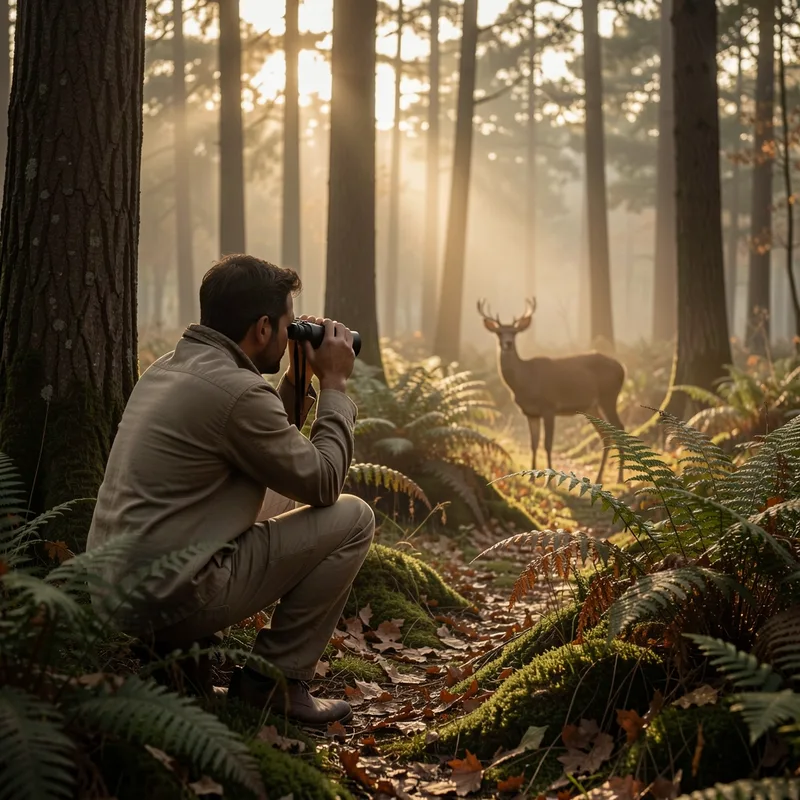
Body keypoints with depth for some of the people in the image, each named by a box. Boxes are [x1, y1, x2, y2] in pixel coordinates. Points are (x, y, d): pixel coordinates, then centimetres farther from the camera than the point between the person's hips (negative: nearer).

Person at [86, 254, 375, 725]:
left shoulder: (168, 368, 13)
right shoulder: (236, 390, -18)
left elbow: (270, 448, 24)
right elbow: (323, 483, -8)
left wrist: (299, 379, 16)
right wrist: (334, 384, 2)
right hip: (169, 599, -9)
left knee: (279, 495, 27)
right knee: (353, 518, -2)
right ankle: (277, 679, 3)